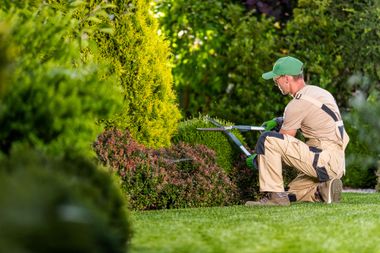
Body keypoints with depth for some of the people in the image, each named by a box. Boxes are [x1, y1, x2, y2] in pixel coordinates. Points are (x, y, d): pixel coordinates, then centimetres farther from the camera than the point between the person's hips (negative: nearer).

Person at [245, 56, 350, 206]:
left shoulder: (298, 103, -13)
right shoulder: (318, 91, 14)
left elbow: (281, 142, -5)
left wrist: (256, 158, 9)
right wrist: (279, 121, 24)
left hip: (325, 162, -10)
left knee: (267, 139, -17)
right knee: (291, 195, 23)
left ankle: (274, 195, -16)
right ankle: (325, 190, 5)